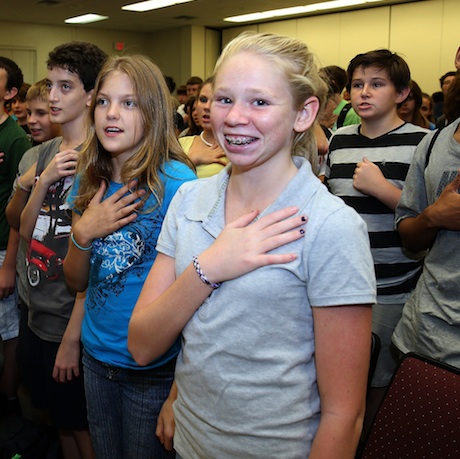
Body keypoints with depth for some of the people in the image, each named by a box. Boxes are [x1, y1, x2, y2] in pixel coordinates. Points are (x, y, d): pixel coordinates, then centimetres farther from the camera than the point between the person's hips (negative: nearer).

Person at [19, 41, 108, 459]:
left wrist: (73, 337, -17)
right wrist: (45, 179, -12)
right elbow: (26, 231, 4)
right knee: (60, 420, 21)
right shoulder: (46, 151, 7)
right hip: (40, 315, 7)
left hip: (73, 322, -6)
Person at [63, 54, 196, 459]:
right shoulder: (89, 183, 0)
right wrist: (84, 233, -14)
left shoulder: (175, 182, -19)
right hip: (97, 355, 6)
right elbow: (77, 281, 5)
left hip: (153, 368, -6)